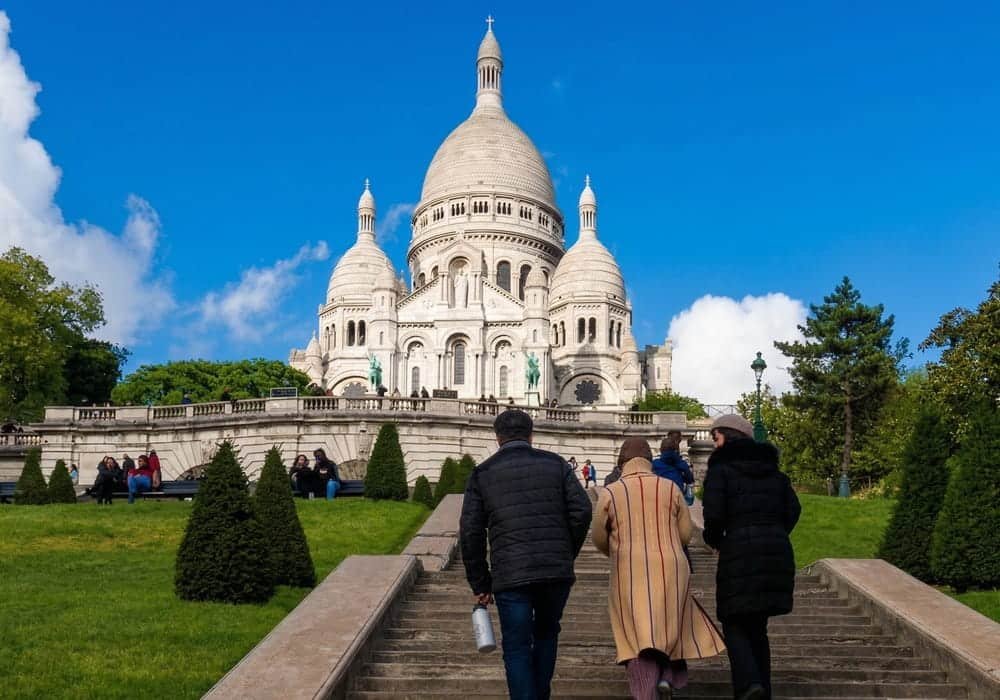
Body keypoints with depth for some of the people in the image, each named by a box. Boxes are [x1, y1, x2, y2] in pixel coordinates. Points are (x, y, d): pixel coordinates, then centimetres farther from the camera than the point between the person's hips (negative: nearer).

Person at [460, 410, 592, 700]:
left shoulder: (482, 474, 6)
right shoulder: (556, 464, 8)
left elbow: (470, 533, 2)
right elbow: (582, 511, -1)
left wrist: (480, 584, 9)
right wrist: (566, 555, 11)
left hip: (510, 577, -2)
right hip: (557, 572, 2)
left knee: (517, 649, 7)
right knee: (546, 633, 24)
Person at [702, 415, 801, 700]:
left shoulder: (721, 469, -1)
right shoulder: (772, 470, 16)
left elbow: (713, 514, -11)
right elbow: (793, 510, 10)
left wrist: (714, 539, 8)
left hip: (740, 551, -5)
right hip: (778, 552, 6)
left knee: (735, 624, 4)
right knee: (757, 625, 16)